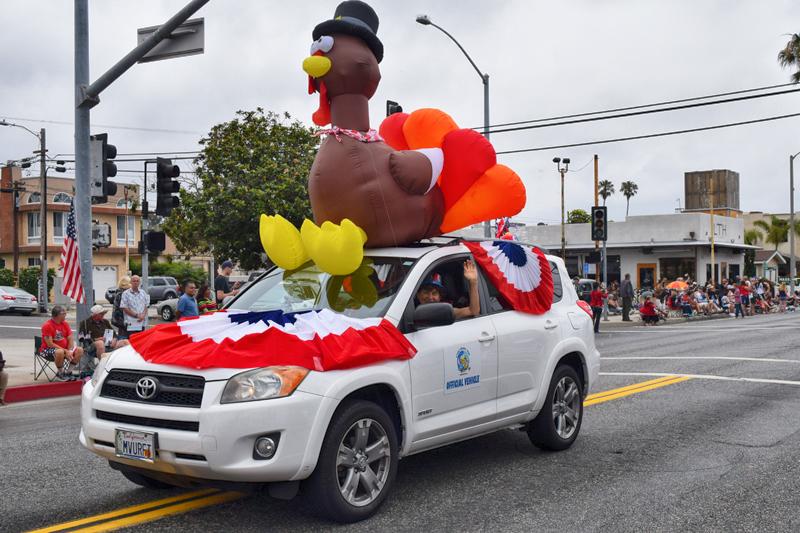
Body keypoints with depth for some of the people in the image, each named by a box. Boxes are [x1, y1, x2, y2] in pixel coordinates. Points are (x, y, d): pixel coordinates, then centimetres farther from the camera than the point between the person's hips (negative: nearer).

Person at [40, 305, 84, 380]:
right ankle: (60, 373, -14)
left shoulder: (65, 324, 6)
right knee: (60, 352, -38)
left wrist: (69, 351, -16)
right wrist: (65, 351, -24)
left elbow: (71, 339, 4)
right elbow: (50, 344, -20)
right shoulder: (47, 325, -15)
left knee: (79, 350, -12)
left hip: (64, 348, 7)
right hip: (48, 350, -7)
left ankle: (67, 371, -4)